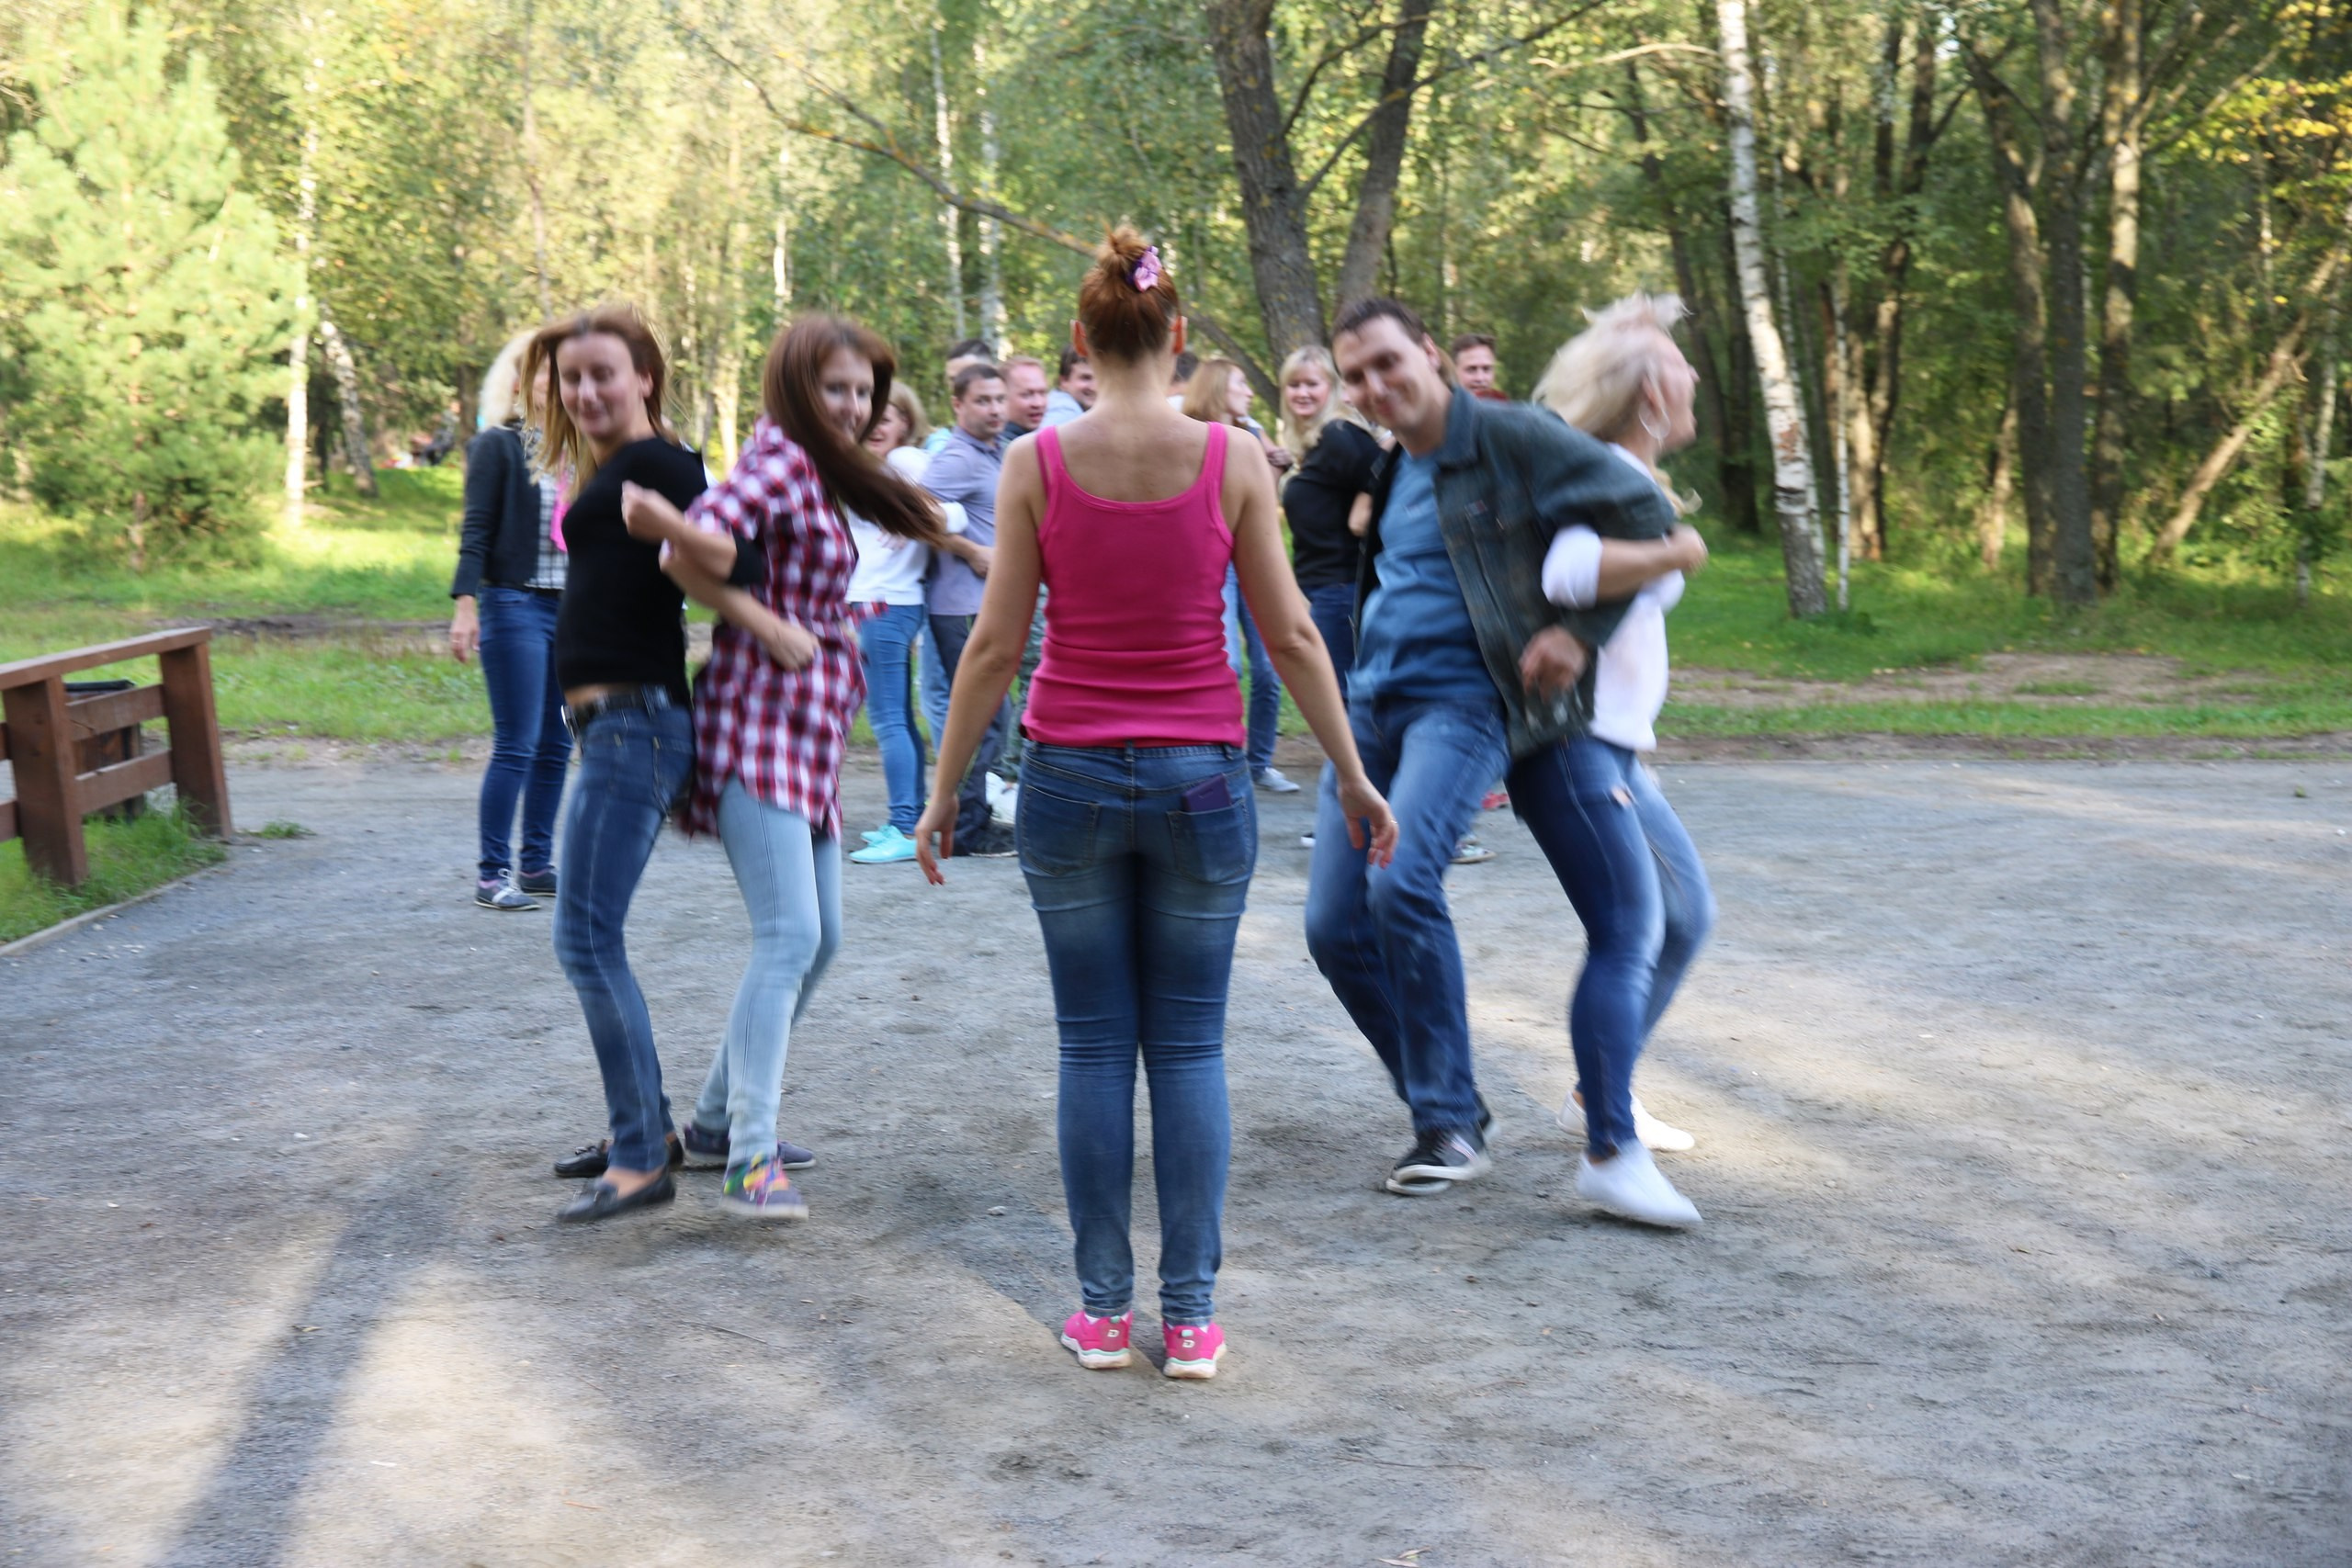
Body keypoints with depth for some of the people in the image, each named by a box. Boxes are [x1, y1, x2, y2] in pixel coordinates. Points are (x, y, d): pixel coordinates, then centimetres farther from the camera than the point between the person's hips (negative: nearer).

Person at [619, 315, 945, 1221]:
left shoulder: (821, 477, 19)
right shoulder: (779, 459, -9)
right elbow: (700, 548, -25)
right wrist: (766, 625, -26)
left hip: (806, 736, 10)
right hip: (759, 726, -10)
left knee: (817, 939, 14)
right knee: (789, 934, -18)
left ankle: (717, 1122, 25)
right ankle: (749, 1160, -19)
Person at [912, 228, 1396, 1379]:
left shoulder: (1036, 463, -5)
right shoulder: (1232, 460, -4)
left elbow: (995, 644, -3)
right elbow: (1291, 637, -2)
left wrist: (943, 791, 6)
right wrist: (1353, 778, 8)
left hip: (1071, 777, 0)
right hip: (1200, 778, 0)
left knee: (1094, 1048, 9)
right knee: (1190, 1047, 8)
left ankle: (1104, 1309, 12)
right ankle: (1191, 1315, 8)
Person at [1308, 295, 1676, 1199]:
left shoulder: (1508, 438, -8)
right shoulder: (1392, 470, 16)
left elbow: (1642, 515, -13)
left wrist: (1578, 634, -16)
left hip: (1461, 700, -8)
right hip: (1371, 700, 8)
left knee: (1401, 881, -27)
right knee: (1333, 926, 1)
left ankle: (1451, 1122, -14)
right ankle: (1444, 1107, 17)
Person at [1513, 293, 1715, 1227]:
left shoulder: (1635, 482, 16)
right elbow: (1569, 571, -35)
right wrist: (1677, 553, -24)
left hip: (1613, 747, 10)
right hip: (1568, 739, -10)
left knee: (1685, 916, 16)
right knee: (1628, 932, -17)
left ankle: (1599, 1096, 27)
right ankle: (1611, 1154, -19)